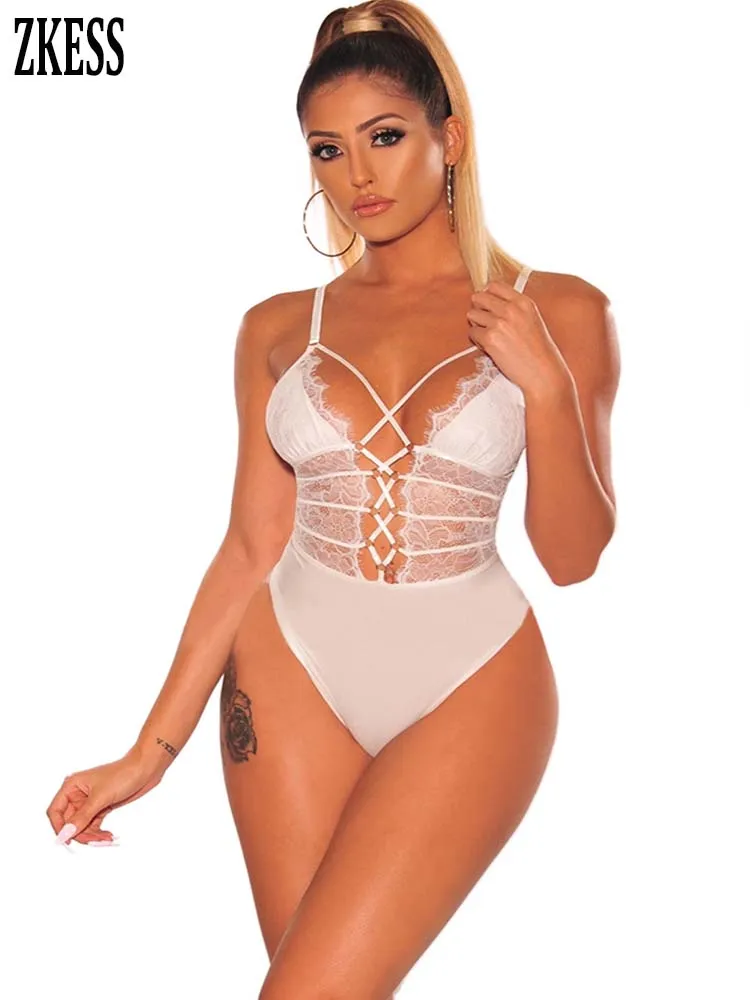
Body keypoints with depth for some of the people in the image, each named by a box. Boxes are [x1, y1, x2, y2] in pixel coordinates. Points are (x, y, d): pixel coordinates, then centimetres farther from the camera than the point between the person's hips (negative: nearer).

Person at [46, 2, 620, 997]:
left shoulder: (558, 312, 0)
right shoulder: (280, 328, 5)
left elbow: (572, 555, 0)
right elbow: (252, 551, 5)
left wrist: (545, 385, -15)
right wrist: (151, 749, 2)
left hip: (469, 686, -2)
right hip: (294, 673, 3)